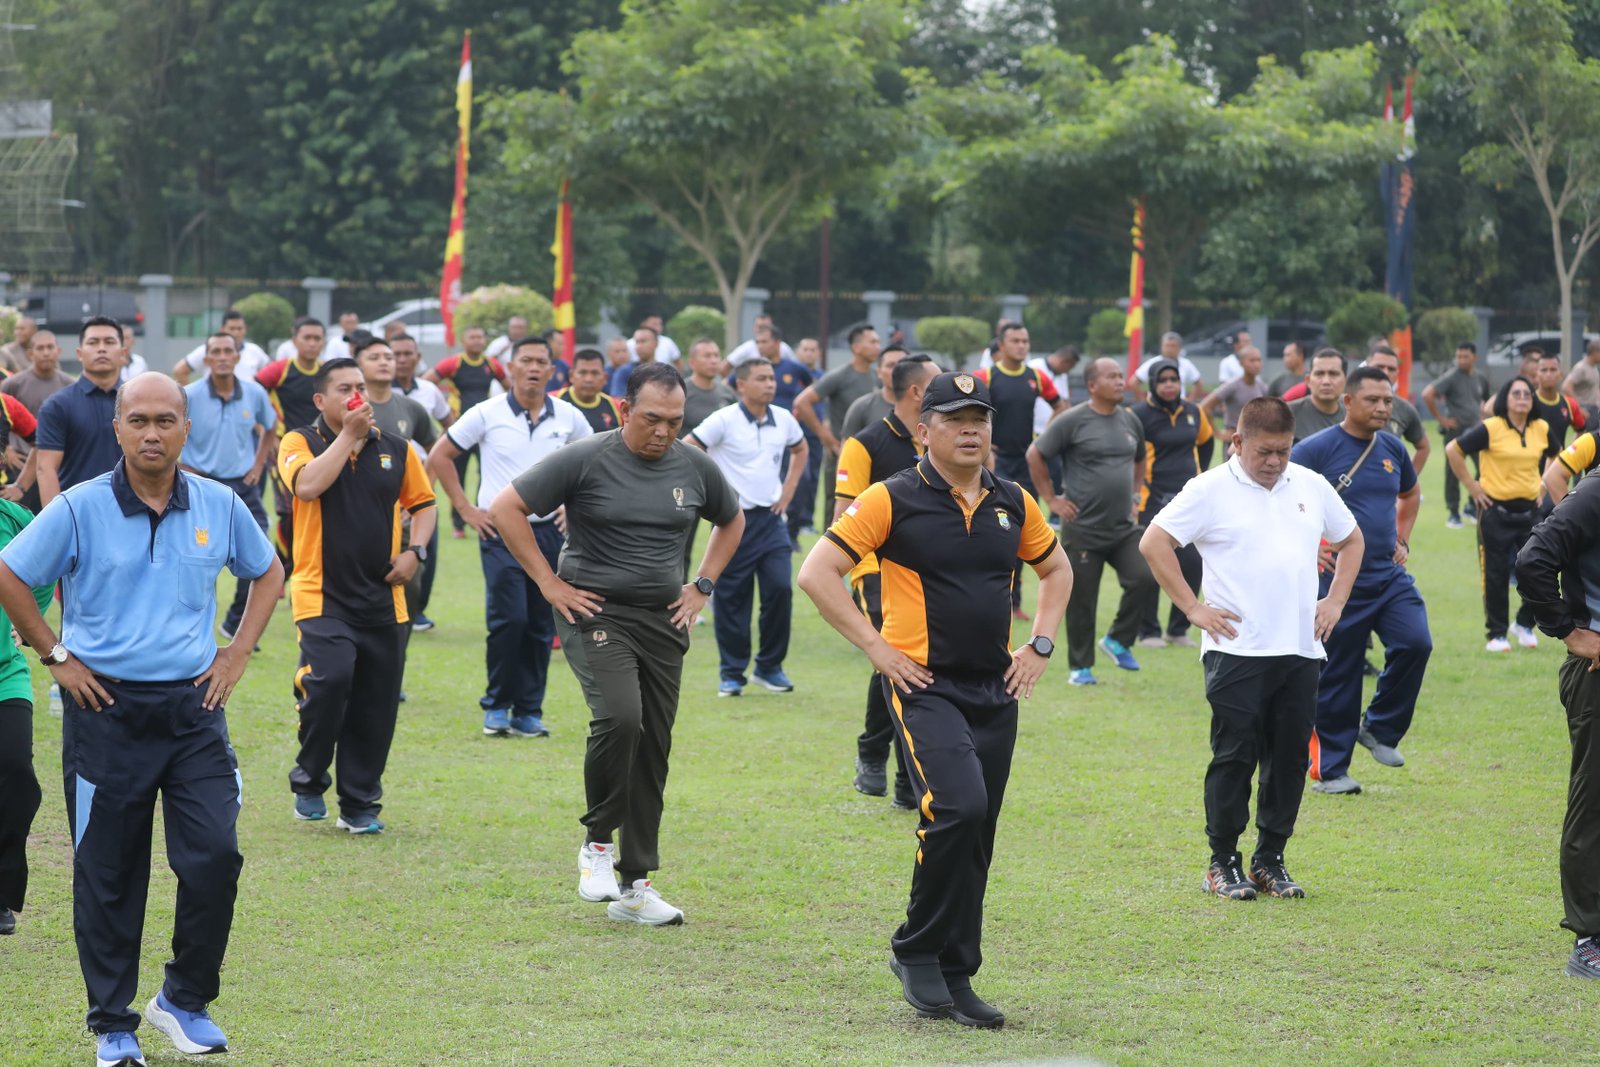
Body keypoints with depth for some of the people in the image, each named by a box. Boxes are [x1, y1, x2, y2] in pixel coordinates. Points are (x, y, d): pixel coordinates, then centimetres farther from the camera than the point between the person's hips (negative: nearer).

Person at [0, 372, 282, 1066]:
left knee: (216, 857, -7)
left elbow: (268, 573, 19)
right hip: (105, 709, -2)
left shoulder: (219, 507, 2)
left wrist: (237, 655, 10)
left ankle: (186, 1000, 13)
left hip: (193, 705, 2)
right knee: (108, 874, 4)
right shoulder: (79, 510, -6)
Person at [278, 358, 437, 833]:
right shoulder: (301, 442, 0)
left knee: (376, 705, 5)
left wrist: (414, 550, 2)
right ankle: (309, 781, -1)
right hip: (322, 594, -4)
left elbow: (423, 503, 19)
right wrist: (348, 434, -14)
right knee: (329, 679, -23)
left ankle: (359, 804, 17)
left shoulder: (395, 449, 10)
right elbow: (308, 485, -20)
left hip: (383, 599, 4)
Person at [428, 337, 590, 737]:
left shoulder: (569, 418, 4)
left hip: (549, 531, 3)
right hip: (501, 530, -3)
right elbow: (440, 456, 3)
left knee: (542, 626, 4)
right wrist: (465, 509, -1)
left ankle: (530, 711, 13)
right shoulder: (487, 415, -4)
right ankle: (496, 706, 2)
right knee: (508, 619, -13)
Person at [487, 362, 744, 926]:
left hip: (664, 622, 5)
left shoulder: (695, 467, 5)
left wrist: (703, 586, 13)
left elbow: (732, 520, 25)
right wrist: (549, 583, -8)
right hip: (596, 613, -5)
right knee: (619, 716, -27)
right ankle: (598, 841, -5)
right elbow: (505, 509, -8)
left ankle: (635, 885, 14)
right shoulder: (585, 460, -9)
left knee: (653, 748, 5)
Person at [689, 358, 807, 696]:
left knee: (780, 589, -6)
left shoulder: (783, 420, 5)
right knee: (731, 598, 1)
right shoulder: (724, 420, -10)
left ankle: (769, 667, 9)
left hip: (771, 517, 4)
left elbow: (800, 450, 26)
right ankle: (731, 673, 12)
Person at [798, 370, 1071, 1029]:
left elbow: (1055, 569, 27)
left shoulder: (1013, 504, 9)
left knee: (973, 840, 7)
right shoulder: (893, 500, -7)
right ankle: (916, 951, -7)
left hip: (996, 690, 6)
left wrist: (1040, 644, 13)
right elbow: (817, 572, -7)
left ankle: (953, 979, 16)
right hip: (924, 686, -6)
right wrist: (875, 647, -10)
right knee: (959, 807, -24)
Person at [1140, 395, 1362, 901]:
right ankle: (1223, 863, 6)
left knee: (1290, 757, 6)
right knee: (1235, 755, -4)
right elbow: (1154, 543, -5)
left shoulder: (1311, 487, 13)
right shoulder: (1211, 490, -2)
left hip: (1300, 650, 5)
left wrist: (1335, 601, 13)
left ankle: (1271, 860, 16)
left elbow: (1350, 541, 26)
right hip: (1236, 649, -5)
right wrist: (1192, 608, -7)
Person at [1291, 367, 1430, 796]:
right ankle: (1329, 769, 13)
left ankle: (1380, 728, 7)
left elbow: (1411, 493, 29)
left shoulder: (1392, 449, 8)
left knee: (1415, 643, -15)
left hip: (1390, 575, 5)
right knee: (1337, 676, 1)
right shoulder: (1318, 449, -9)